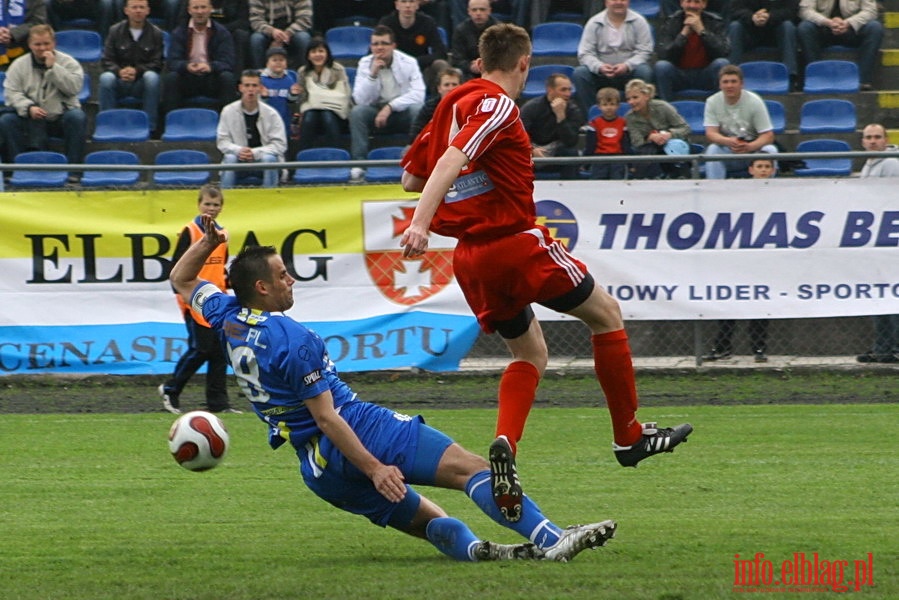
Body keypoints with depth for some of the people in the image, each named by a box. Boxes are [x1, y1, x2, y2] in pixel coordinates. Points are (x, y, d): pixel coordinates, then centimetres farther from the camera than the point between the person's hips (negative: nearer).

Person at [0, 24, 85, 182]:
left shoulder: (68, 62, 2)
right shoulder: (19, 65, 5)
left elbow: (74, 88, -13)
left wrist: (53, 67, -17)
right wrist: (29, 108, -23)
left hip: (60, 117, -1)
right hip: (31, 121, 1)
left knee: (77, 117, -32)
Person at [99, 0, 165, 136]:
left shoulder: (156, 33, 1)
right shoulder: (115, 31, 4)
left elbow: (157, 63, -5)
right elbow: (107, 61, 1)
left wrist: (137, 71, -23)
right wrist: (119, 71, -22)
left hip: (142, 82, -1)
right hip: (119, 81, 1)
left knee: (152, 77, -34)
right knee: (106, 78, -32)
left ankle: (149, 127, -29)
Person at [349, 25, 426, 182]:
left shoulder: (408, 62, -7)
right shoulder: (365, 63, -3)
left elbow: (418, 95, -19)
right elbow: (360, 100, -13)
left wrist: (390, 107, -26)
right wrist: (373, 74, -25)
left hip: (402, 112, -1)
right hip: (376, 113, 1)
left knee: (417, 109, -33)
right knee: (357, 111, -28)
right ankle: (359, 163, -31)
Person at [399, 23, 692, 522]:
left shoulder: (451, 104, 12)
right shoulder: (496, 106, -11)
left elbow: (410, 178, 16)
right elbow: (452, 160, -26)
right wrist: (420, 223, -37)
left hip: (469, 256, 8)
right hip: (516, 242, -8)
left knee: (529, 354, 19)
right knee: (606, 314, 10)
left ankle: (505, 444, -7)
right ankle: (629, 435, 14)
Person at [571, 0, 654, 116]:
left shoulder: (638, 21, -1)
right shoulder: (594, 23, 0)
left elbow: (644, 51, -8)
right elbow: (585, 54, -5)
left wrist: (627, 66, -27)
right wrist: (599, 67, -26)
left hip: (629, 72, -1)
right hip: (601, 73, 1)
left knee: (644, 71, -33)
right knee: (579, 73, -27)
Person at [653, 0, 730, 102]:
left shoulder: (716, 22, -2)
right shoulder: (670, 23, -2)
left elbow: (724, 52, -18)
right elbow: (662, 55, -15)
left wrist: (701, 31, -24)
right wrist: (684, 34, -23)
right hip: (679, 77, 0)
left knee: (722, 63, -28)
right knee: (661, 66, -29)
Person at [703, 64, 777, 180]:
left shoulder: (754, 101, -10)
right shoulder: (712, 102, -5)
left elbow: (768, 136, -14)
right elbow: (710, 133, -12)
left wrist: (749, 147, -35)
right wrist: (729, 142, -35)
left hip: (753, 148, -1)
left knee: (770, 150, -30)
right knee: (712, 150, -30)